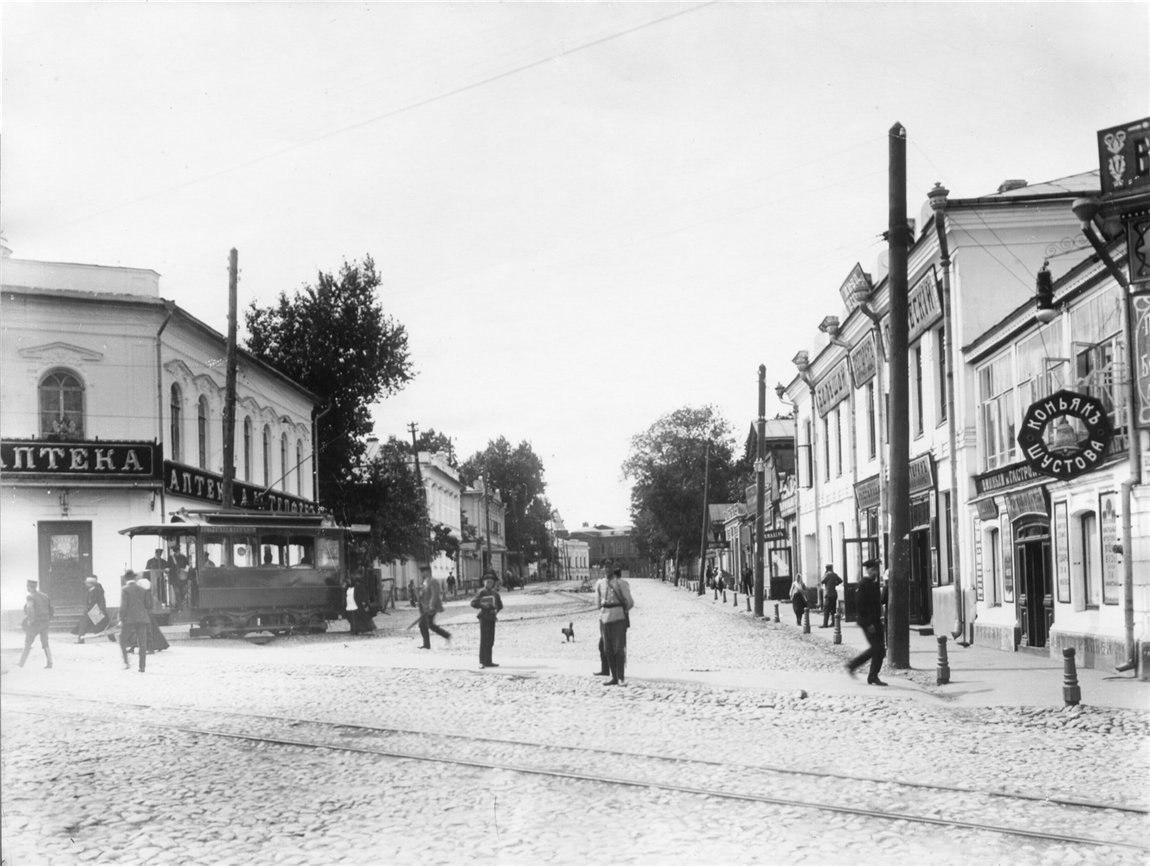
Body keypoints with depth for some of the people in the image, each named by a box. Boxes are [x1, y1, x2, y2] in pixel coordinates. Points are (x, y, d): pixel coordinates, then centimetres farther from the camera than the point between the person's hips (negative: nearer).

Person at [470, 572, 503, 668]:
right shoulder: (482, 592, -5)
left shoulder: (495, 593, 13)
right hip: (484, 617, -7)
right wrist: (484, 605, -20)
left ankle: (488, 661, 17)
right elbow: (473, 603, -12)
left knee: (490, 640, 10)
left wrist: (496, 609, -2)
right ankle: (482, 662, -8)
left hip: (492, 617, 7)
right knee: (484, 640, -9)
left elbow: (500, 605, 17)